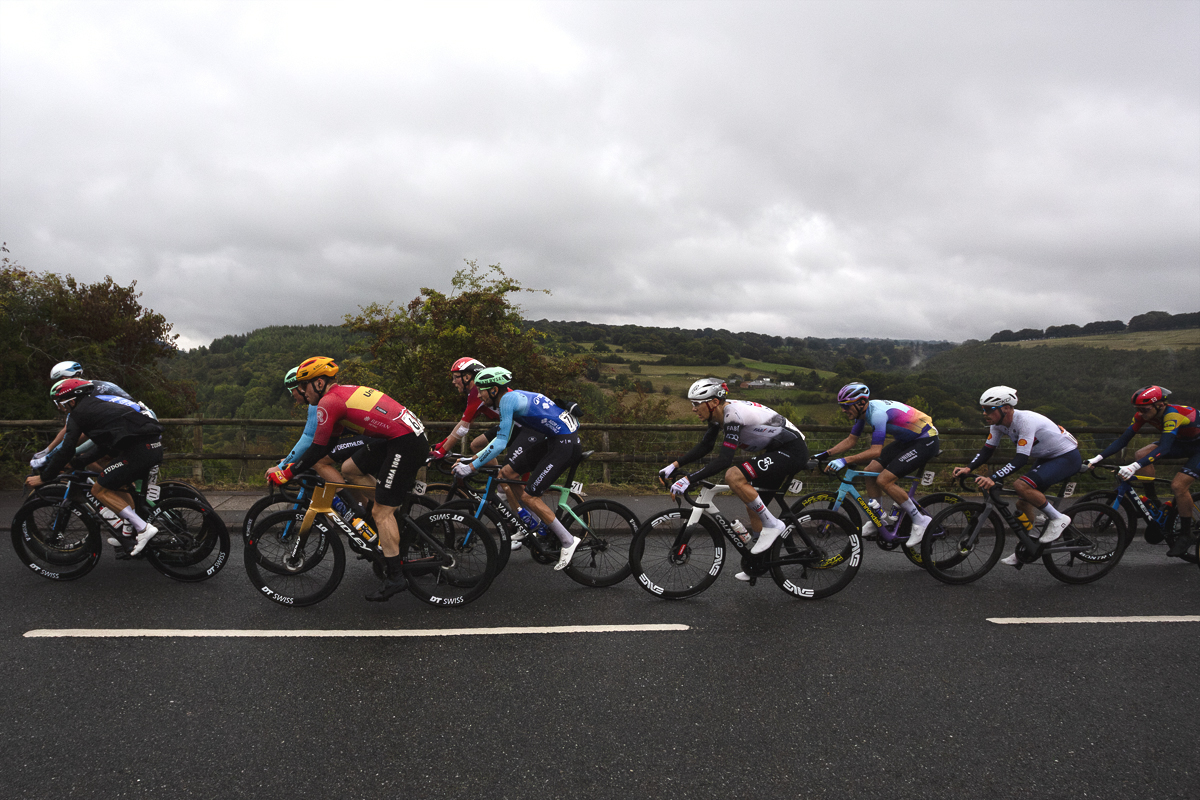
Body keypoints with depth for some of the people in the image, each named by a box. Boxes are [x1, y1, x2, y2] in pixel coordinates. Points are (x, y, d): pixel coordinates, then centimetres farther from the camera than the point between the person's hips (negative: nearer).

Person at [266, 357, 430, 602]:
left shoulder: (330, 401, -8)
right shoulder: (344, 393, 21)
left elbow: (318, 450, -9)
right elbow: (329, 443, 26)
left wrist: (285, 473, 1)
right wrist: (292, 463, 29)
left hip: (406, 444, -10)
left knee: (381, 512, -4)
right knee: (351, 471, 19)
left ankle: (395, 577, 0)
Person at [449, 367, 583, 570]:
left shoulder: (507, 399, -15)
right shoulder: (512, 397, 14)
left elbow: (500, 444, -20)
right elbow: (502, 438, 21)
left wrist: (471, 466, -14)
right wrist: (472, 458, 19)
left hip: (566, 444, -10)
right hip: (553, 440, 10)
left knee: (528, 495, -8)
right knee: (507, 473, 9)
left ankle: (568, 541, 2)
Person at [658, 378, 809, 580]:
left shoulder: (733, 414, -26)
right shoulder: (718, 414, 2)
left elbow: (723, 460, -33)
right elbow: (705, 447, 12)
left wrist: (688, 479, -35)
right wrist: (674, 466, 3)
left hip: (793, 451, -10)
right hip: (776, 450, 10)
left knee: (733, 476, -26)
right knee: (753, 509, 13)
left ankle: (772, 525, -12)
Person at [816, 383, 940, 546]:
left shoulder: (878, 413, -29)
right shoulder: (863, 411, 0)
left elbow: (875, 451, -35)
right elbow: (851, 440, 9)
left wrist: (845, 461, -40)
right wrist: (826, 454, -2)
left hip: (926, 442, -9)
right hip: (906, 440, 9)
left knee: (883, 480, -18)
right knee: (870, 471, 2)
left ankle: (921, 520, -6)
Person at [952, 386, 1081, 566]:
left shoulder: (1025, 421, -31)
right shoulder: (998, 423, -7)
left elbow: (1021, 458, -36)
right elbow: (987, 450, -3)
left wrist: (993, 478, -45)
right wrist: (968, 468, -20)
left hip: (1068, 457, -9)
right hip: (1047, 458, 9)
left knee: (1021, 485, -28)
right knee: (1023, 503, 6)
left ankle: (1058, 519, -9)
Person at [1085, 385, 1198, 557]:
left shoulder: (1172, 415, -36)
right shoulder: (1143, 414, -15)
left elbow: (1164, 448, -47)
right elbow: (1123, 439, -16)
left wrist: (1134, 467, -59)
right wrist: (1098, 458, -29)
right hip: (1181, 442, 7)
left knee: (1178, 486, -23)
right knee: (1141, 455, -16)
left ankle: (1186, 535, -4)